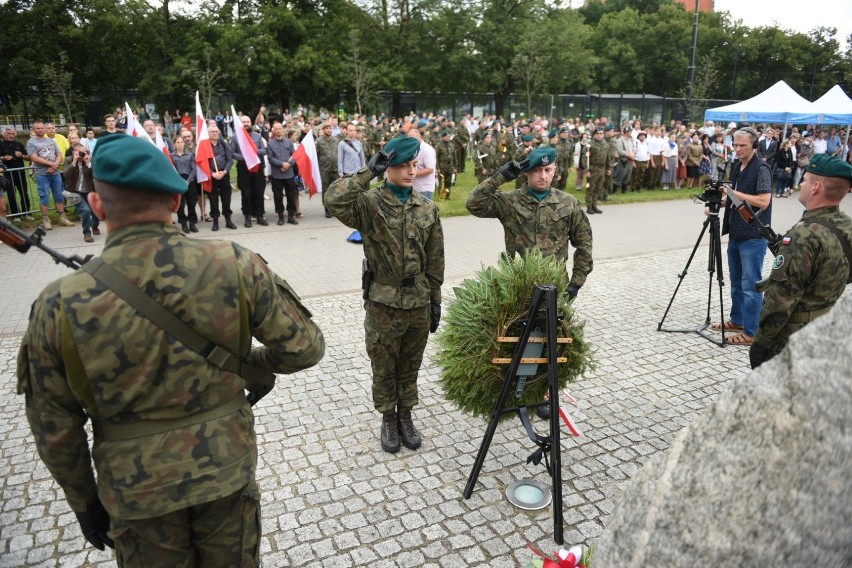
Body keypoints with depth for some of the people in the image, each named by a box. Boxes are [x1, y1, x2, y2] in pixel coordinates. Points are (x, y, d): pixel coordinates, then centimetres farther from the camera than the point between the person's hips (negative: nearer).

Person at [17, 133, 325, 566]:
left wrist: (84, 503, 11)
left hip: (137, 493, 0)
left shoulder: (59, 306, -16)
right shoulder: (236, 266, -19)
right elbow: (304, 348, -10)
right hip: (228, 471, 0)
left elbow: (55, 431, -5)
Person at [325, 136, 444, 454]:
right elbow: (334, 200, -30)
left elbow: (435, 260, 8)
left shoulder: (427, 209, 4)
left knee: (410, 365, 17)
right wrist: (369, 172, -24)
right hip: (383, 303, -3)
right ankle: (388, 418, 32)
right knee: (384, 367, 12)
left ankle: (406, 415, 36)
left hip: (419, 302, 3)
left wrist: (436, 299, 7)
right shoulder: (369, 204, -9)